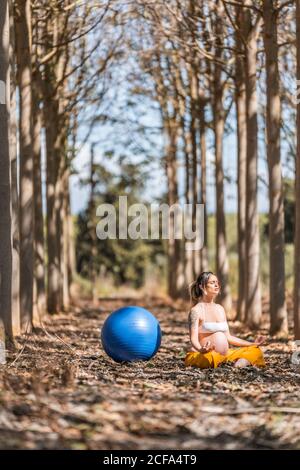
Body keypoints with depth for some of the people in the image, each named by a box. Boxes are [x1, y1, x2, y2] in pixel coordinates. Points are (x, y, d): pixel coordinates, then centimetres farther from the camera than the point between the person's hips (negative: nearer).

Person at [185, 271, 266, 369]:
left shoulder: (220, 309, 15)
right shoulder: (196, 310, -7)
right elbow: (194, 339, -16)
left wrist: (253, 344, 14)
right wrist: (201, 349, -40)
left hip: (224, 354, 7)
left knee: (256, 350, -2)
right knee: (210, 358, -41)